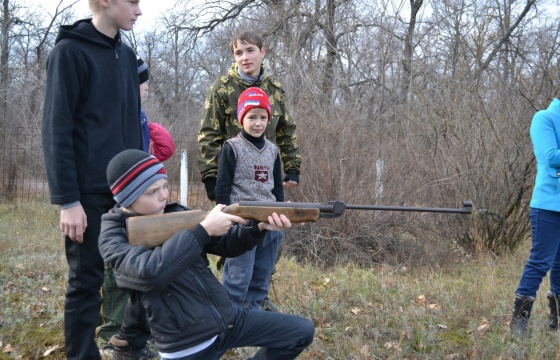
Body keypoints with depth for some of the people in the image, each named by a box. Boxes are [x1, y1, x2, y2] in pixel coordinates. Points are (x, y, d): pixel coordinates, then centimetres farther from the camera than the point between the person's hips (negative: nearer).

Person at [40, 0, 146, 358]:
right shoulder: (70, 51, -8)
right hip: (91, 190, -7)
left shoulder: (127, 55, 13)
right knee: (86, 282, 1)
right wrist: (68, 199, -16)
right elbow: (57, 129, -12)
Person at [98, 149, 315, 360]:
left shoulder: (176, 214, 3)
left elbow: (227, 243, 2)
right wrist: (204, 229, -29)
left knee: (302, 331, 4)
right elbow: (148, 272, -32)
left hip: (228, 320, 5)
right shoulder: (113, 238, -13)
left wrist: (259, 227, -19)